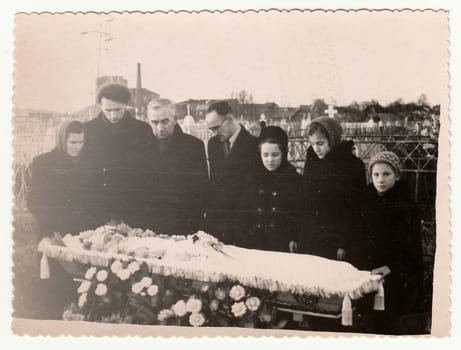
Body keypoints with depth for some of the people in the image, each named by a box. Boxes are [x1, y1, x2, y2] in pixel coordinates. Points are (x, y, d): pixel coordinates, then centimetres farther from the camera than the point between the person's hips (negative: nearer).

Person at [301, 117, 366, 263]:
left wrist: (345, 245, -12)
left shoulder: (353, 165, -8)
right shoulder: (311, 161, 6)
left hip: (336, 244, -4)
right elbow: (302, 199, 10)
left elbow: (355, 210, -8)